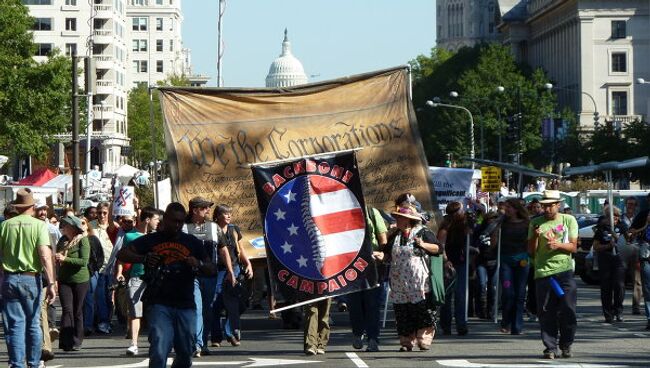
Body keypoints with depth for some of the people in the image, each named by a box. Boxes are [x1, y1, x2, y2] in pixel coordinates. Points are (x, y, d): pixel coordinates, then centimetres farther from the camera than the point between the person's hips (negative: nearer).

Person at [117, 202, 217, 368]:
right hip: (160, 305, -3)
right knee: (159, 352, -16)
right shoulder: (150, 240, 8)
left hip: (186, 306, 3)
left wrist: (199, 264, -9)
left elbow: (212, 269, 14)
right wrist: (143, 258, -17)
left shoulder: (192, 243, 15)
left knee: (186, 354, 7)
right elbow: (122, 254, 1)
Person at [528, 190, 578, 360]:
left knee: (567, 310, -5)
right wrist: (535, 236, -8)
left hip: (564, 271, -1)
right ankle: (550, 347, 2)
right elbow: (531, 251, 10)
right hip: (543, 271, 1)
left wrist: (558, 245, -13)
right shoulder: (536, 223, 12)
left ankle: (566, 346, 9)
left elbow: (573, 247, 5)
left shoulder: (569, 220, 10)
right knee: (546, 313, -3)